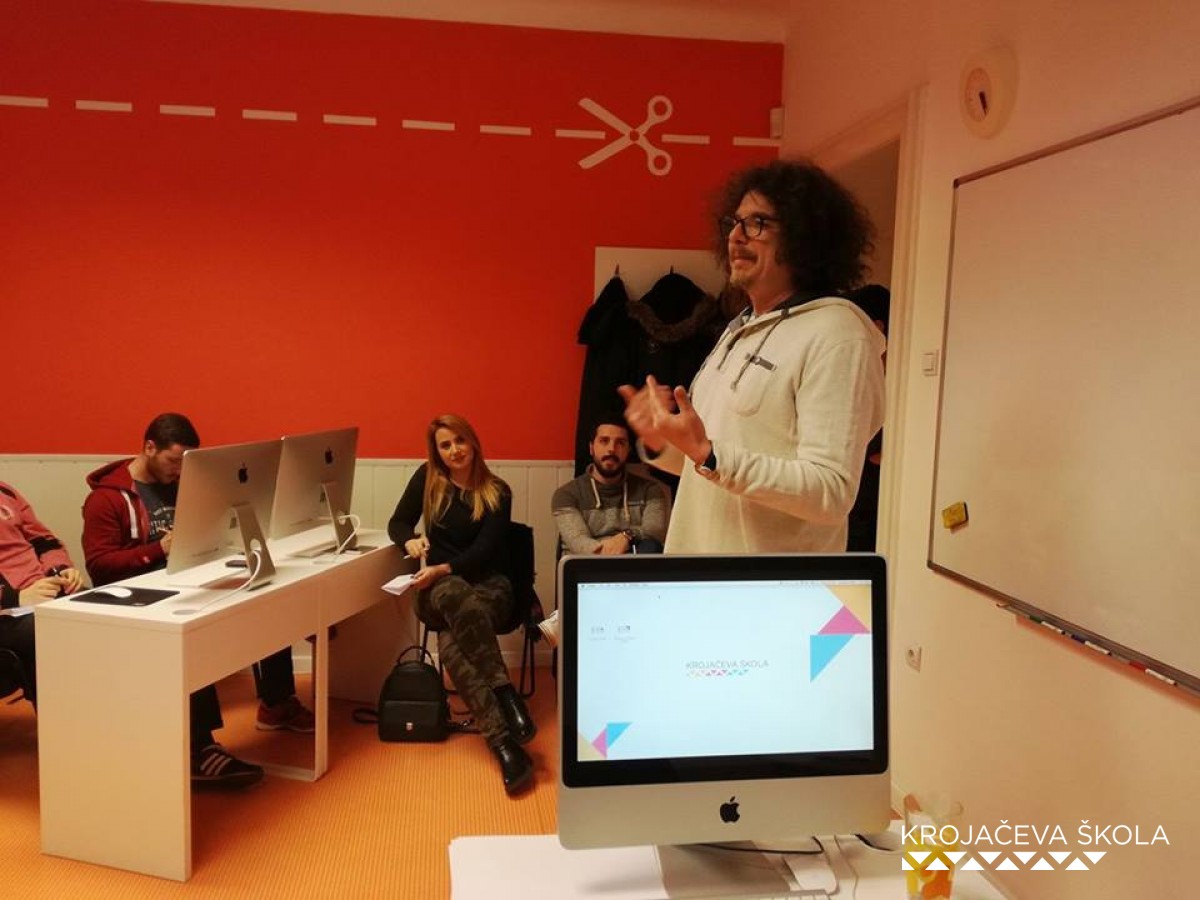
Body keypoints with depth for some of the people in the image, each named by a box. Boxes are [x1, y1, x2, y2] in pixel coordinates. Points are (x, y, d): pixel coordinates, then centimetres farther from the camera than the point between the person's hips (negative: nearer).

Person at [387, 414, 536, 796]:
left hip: (488, 582, -1)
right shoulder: (427, 479, 6)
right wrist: (411, 540, -13)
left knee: (452, 645, -37)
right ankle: (507, 695, -49)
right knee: (459, 599, -41)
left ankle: (502, 741, -46)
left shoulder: (497, 492, -1)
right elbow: (397, 523, 11)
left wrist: (442, 568, -25)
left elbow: (484, 552, -9)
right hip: (438, 586, 1)